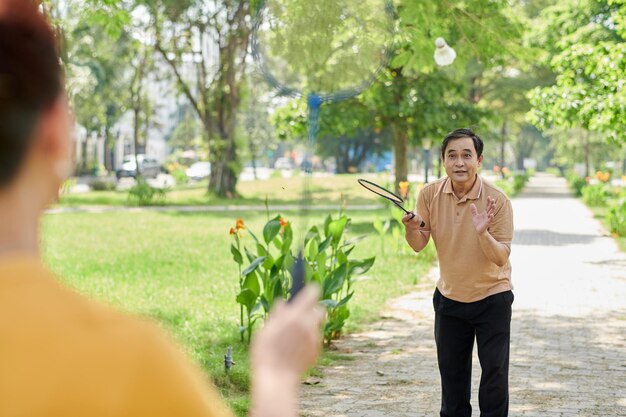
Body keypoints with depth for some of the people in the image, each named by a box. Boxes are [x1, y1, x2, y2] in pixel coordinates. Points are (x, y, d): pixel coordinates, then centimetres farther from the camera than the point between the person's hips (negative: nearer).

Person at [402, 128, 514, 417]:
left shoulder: (497, 200, -19)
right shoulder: (430, 194, -9)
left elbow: (501, 258, -19)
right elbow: (418, 245, -3)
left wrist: (483, 233, -38)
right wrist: (412, 228, -25)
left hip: (491, 297, -3)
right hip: (449, 296, 4)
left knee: (494, 371, -2)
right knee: (451, 371, 13)